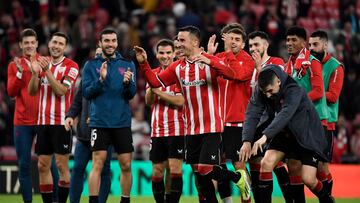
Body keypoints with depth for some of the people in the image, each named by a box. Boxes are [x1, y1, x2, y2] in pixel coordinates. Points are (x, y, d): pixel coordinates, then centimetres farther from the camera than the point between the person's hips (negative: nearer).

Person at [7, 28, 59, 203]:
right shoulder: (14, 66, 9)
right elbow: (11, 92, 0)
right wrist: (20, 72, -12)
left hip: (43, 119, -2)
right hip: (22, 121, 2)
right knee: (24, 164, 1)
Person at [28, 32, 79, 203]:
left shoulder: (71, 66, -4)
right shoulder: (42, 63, 12)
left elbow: (61, 90, -16)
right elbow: (32, 91, 7)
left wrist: (47, 70, -22)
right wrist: (35, 73, -10)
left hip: (62, 122, -5)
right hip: (43, 122, 5)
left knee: (61, 165, -5)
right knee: (43, 166, 5)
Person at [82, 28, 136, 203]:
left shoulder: (127, 64, 7)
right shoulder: (91, 65, 4)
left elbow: (131, 94, 0)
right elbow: (86, 93, -3)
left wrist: (127, 82, -21)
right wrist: (101, 80, -18)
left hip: (122, 123, 2)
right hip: (100, 122, -2)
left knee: (126, 165, 3)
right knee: (97, 164, -9)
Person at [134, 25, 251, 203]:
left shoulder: (210, 61, -6)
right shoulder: (177, 67, 9)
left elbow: (231, 74, -21)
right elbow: (155, 82, 9)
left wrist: (209, 62, -33)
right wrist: (143, 63, -4)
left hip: (211, 128, -6)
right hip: (191, 130, 6)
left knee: (205, 169, -14)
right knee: (199, 174, 6)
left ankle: (238, 177, 11)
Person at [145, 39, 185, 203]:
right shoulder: (154, 74, 13)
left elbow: (180, 101, -13)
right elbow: (148, 102, 7)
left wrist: (159, 91, -15)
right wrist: (151, 88, -11)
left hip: (176, 129, -5)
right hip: (157, 131, 5)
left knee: (175, 169, -9)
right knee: (157, 172, 5)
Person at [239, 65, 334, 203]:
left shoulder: (294, 90, -31)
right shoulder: (261, 90, -13)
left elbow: (285, 115, -45)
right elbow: (252, 114, -19)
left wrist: (265, 136, -56)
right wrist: (247, 140, -34)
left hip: (308, 136, -5)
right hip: (285, 134, 5)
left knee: (308, 179, -12)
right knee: (266, 163, -16)